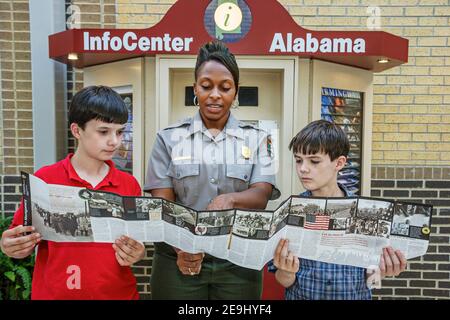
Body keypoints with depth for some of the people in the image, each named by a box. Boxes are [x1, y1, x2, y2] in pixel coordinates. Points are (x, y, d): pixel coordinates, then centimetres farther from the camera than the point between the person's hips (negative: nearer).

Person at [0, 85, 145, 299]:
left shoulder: (130, 185, -4)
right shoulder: (44, 180, -10)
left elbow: (139, 245, 1)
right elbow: (23, 241, -2)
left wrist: (136, 254, -18)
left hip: (119, 293, 2)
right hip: (55, 293, -1)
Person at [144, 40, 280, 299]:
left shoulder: (256, 139, 3)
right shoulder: (169, 139, 2)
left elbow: (261, 195, -7)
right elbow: (161, 204, -3)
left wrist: (229, 199, -27)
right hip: (178, 261, 0)